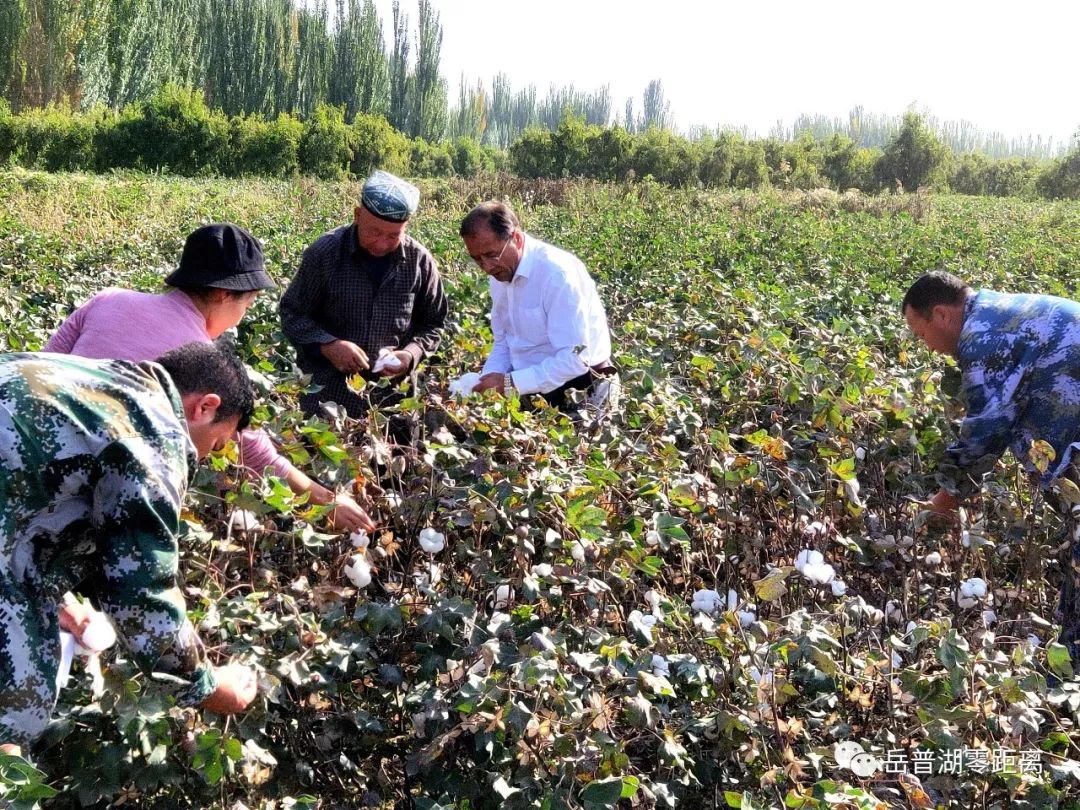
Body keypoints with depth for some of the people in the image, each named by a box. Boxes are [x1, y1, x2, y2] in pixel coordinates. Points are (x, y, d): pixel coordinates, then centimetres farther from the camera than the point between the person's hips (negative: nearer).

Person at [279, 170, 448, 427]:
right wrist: (327, 345, -18)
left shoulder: (420, 261, -3)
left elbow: (432, 323, 9)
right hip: (326, 394, -1)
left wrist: (411, 353, -11)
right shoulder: (323, 253, -9)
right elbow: (292, 315, -1)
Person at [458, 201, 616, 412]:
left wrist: (510, 383, -25)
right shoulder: (499, 272, 4)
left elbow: (575, 359, -24)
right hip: (530, 385, 8)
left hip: (576, 387, -7)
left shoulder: (557, 273, -21)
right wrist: (485, 383, -4)